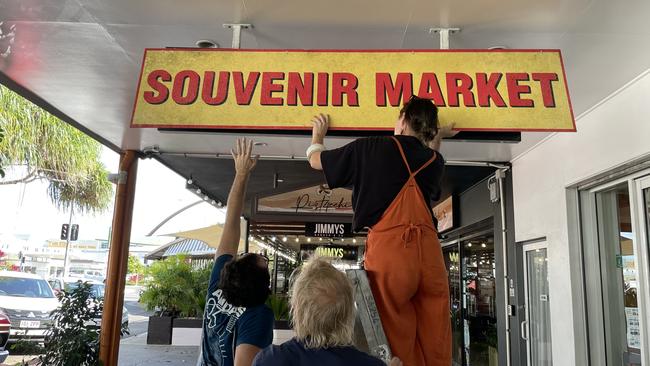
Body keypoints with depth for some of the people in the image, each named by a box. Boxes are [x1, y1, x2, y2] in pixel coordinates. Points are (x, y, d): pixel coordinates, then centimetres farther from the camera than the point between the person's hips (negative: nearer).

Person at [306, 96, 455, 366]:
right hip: (430, 253, 4)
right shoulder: (435, 161, 16)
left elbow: (316, 161, 21)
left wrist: (318, 135, 40)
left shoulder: (372, 148, 7)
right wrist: (437, 140, 51)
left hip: (388, 250, -3)